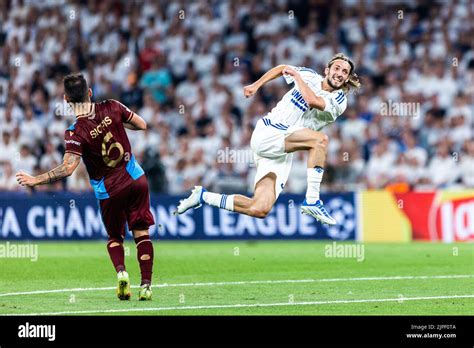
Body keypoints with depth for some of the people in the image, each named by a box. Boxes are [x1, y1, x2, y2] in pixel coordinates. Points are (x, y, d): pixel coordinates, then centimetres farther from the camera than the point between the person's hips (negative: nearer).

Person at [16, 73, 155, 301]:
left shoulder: (76, 132, -18)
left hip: (109, 191, -2)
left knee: (114, 237, 17)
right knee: (141, 232, 8)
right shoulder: (112, 108, -8)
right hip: (136, 179, 2)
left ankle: (120, 272, -10)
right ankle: (146, 284, -1)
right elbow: (142, 125, 4)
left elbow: (67, 168, -27)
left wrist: (36, 180, -20)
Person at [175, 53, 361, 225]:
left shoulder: (339, 101, 3)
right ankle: (312, 201, -26)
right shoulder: (310, 76, 6)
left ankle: (203, 196, 9)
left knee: (260, 210, -10)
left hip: (282, 153, 3)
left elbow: (313, 101, -18)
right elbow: (282, 69, 26)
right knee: (320, 139, -26)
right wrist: (256, 85, 20)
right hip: (265, 134, -3)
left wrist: (296, 76, -8)